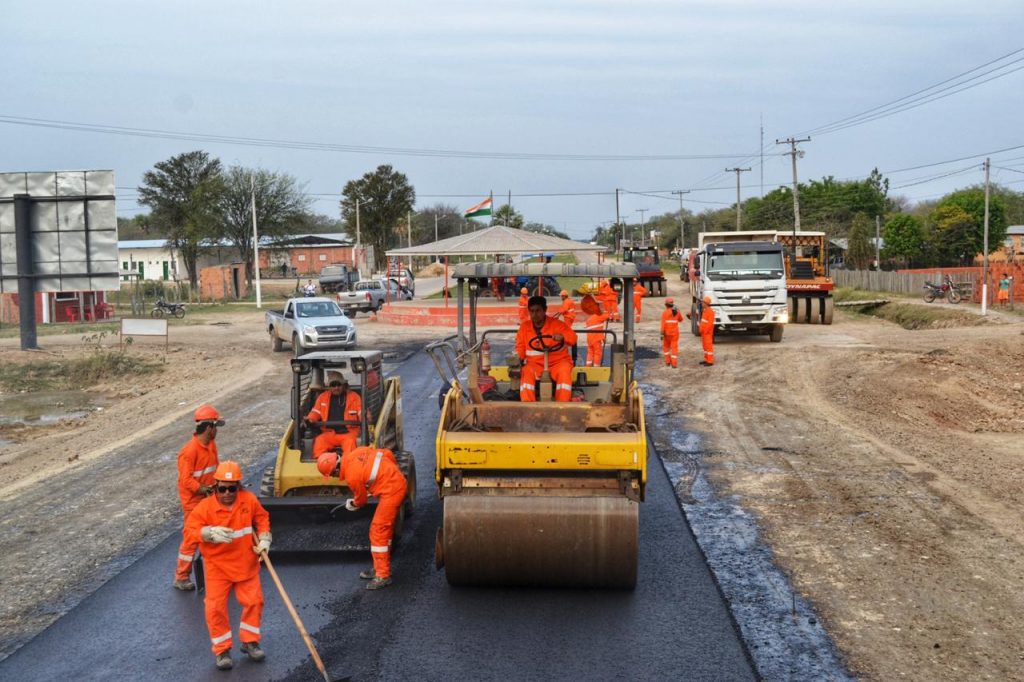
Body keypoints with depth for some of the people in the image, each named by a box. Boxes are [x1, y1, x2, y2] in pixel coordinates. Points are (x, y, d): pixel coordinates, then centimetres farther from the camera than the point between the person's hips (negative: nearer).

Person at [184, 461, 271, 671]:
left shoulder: (249, 500, -7)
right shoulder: (205, 506, -15)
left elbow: (262, 518, 9)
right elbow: (190, 529, -17)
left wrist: (264, 539, -3)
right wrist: (210, 533, -34)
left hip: (246, 564, 2)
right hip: (218, 566, -2)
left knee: (254, 601, 5)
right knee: (215, 607, -3)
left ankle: (249, 641, 24)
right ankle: (222, 650, 13)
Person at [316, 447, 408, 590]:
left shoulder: (352, 477, -17)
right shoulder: (356, 453, 2)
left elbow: (361, 500, 2)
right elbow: (387, 453, 9)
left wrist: (352, 504, 24)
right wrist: (393, 471, 24)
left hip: (391, 491, -10)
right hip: (399, 481, 10)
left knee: (378, 531, -6)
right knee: (385, 529, 17)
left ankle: (383, 576, -3)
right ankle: (380, 568, 27)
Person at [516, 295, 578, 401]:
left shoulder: (556, 324, -4)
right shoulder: (524, 327, 5)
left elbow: (572, 337, -15)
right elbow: (520, 348, 9)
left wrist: (562, 336, -38)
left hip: (558, 362, -2)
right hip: (535, 364, 2)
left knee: (564, 372, -34)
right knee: (526, 372, -30)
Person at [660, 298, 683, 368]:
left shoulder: (665, 312, -11)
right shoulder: (677, 312, 0)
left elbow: (663, 324, -15)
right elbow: (680, 319, 19)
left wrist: (662, 333, -13)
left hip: (667, 333, -2)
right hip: (675, 333, 2)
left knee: (666, 347, 17)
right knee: (674, 347, 3)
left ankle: (668, 362, 15)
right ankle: (674, 363, -2)